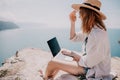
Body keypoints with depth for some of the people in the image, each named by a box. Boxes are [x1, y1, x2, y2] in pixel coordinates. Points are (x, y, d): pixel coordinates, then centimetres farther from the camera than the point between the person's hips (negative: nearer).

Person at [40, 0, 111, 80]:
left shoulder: (97, 34, -29)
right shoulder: (91, 29, 2)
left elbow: (88, 62, -26)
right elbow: (74, 38, 13)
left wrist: (72, 54, -9)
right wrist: (72, 22, -2)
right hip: (89, 64, 10)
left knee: (52, 63, -8)